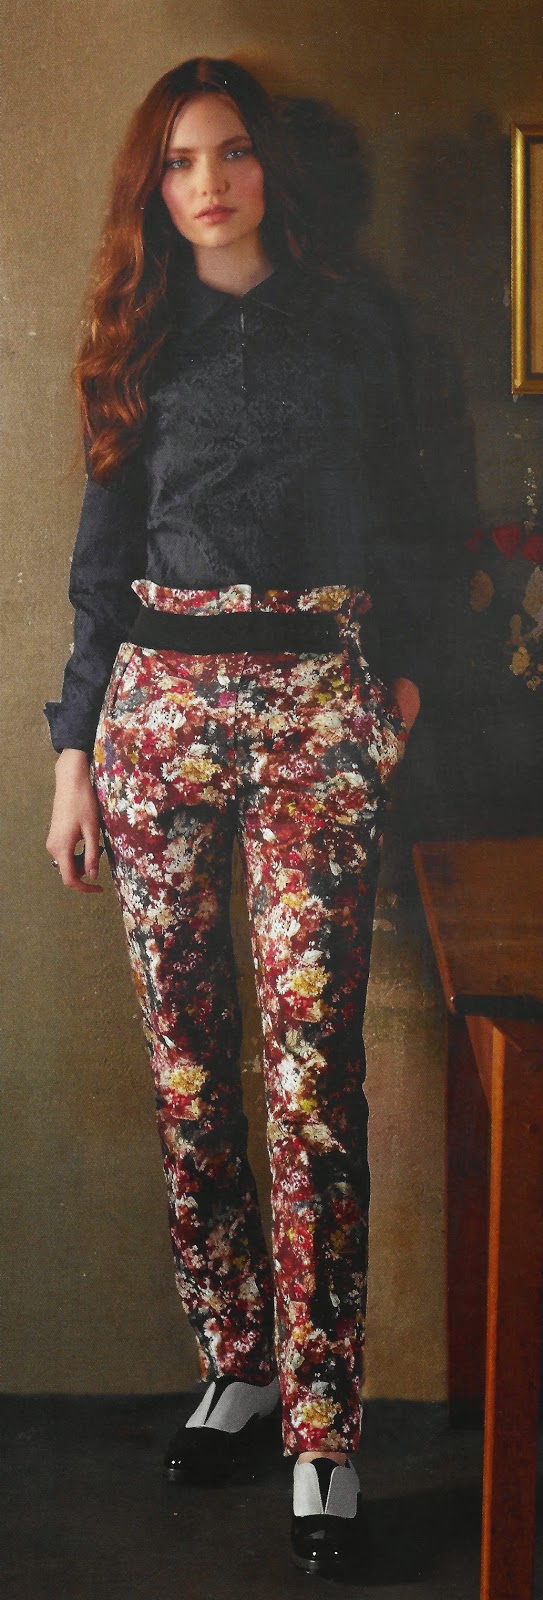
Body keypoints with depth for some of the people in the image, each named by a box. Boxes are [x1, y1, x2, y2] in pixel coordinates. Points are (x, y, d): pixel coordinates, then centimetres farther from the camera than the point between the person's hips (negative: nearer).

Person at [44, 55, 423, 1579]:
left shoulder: (346, 319, 10)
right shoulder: (143, 337, 13)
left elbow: (391, 510, 14)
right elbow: (104, 550, 12)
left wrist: (400, 666, 5)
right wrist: (75, 750, 7)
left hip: (316, 706, -2)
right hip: (161, 698, 2)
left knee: (313, 1058, -9)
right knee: (187, 1055, 3)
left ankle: (324, 1424, -4)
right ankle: (235, 1364, 17)